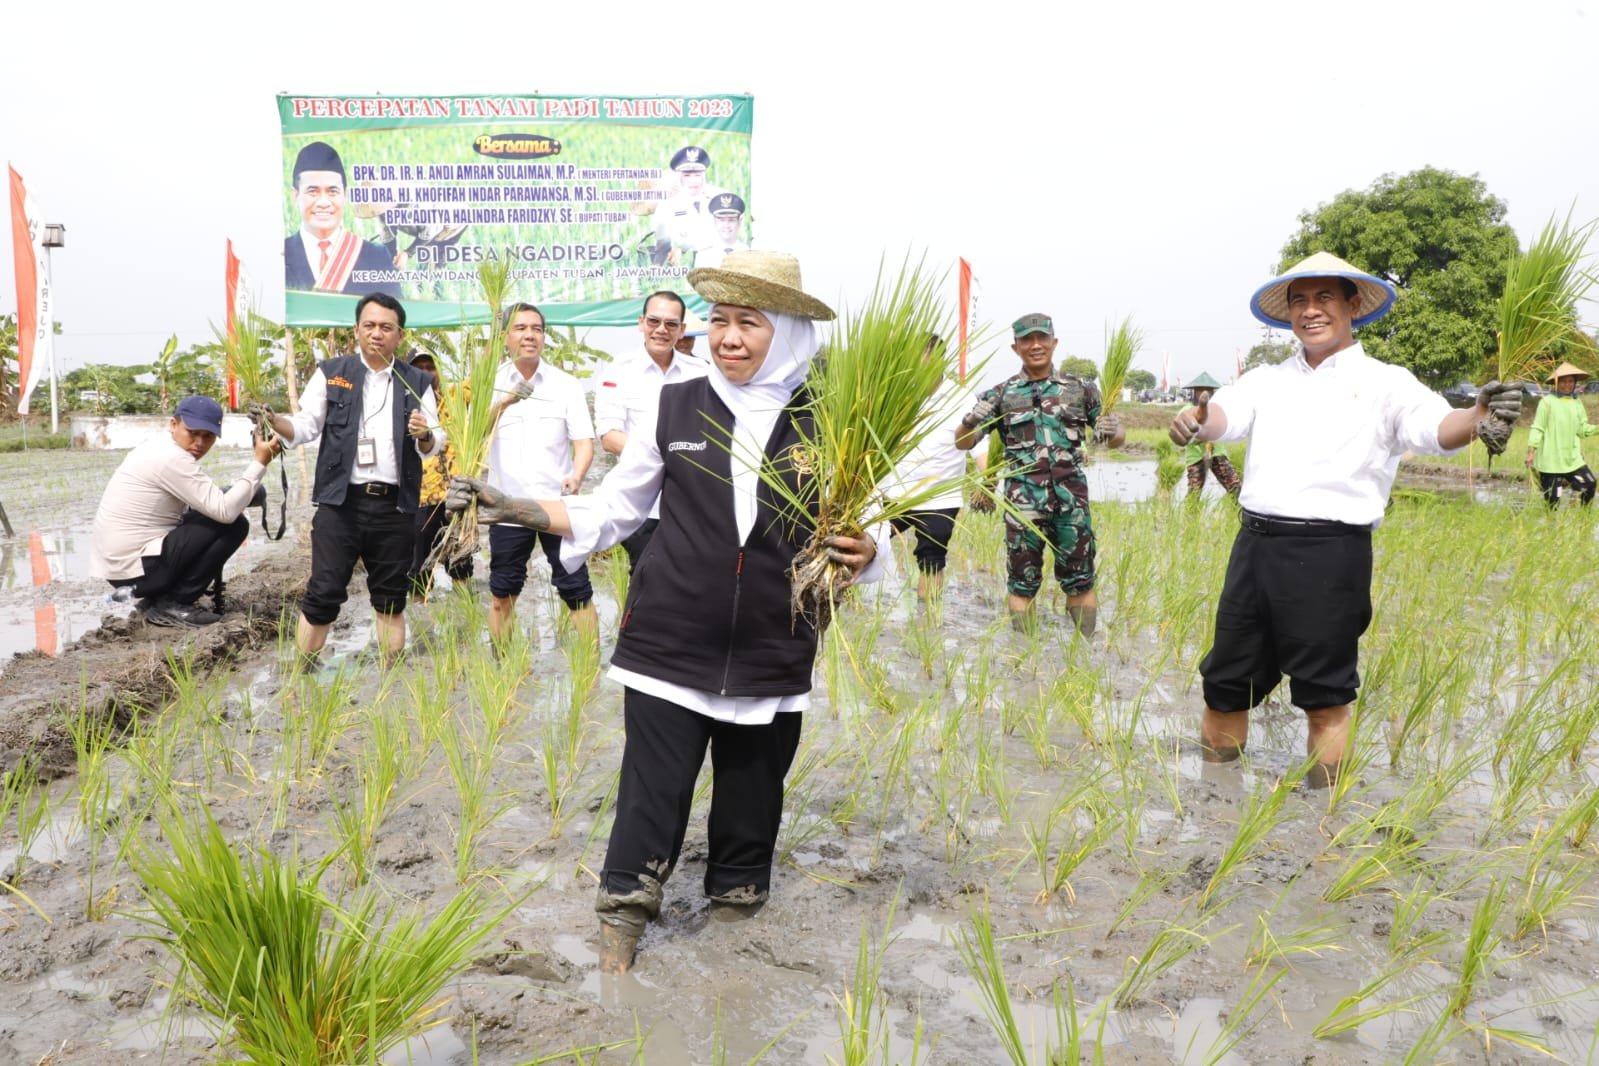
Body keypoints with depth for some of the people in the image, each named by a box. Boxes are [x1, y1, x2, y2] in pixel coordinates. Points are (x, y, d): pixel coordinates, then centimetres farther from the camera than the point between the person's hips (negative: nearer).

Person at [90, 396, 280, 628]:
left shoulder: (158, 450, 12)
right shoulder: (172, 458, -19)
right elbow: (226, 511, -22)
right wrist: (259, 463, -18)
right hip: (135, 567, -10)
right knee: (234, 524, -11)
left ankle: (158, 599, 15)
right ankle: (173, 604, -4)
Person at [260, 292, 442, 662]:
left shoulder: (417, 382, 9)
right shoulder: (331, 373, 7)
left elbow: (434, 446, 6)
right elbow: (306, 426, 3)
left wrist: (424, 434, -17)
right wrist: (274, 421, -17)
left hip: (395, 506, 2)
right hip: (340, 501, -1)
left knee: (391, 596, 12)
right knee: (323, 594, 0)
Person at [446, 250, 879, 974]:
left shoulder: (821, 424, -1)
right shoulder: (675, 406, -1)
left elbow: (852, 533, 5)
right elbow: (610, 512, 6)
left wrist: (862, 554, -19)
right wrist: (514, 511, -5)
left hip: (772, 660, 1)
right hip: (671, 647, -1)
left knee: (750, 800, 16)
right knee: (652, 796, 5)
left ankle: (739, 902, 40)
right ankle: (622, 921, 27)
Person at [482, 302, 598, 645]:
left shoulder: (566, 384, 3)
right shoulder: (491, 384, 4)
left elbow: (584, 441, -2)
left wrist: (576, 476, -22)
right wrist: (502, 404, -22)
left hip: (557, 503, -1)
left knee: (576, 589, 1)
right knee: (502, 593, 10)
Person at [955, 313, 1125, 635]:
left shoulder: (1081, 389, 9)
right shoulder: (1001, 394, 6)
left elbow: (1117, 437, 13)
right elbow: (963, 443, 4)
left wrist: (1112, 432, -12)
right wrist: (970, 421, -19)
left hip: (1071, 497, 1)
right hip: (1023, 500, -1)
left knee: (1079, 579, 7)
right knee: (1022, 582, 5)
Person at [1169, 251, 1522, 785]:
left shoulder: (1384, 383, 3)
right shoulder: (1266, 380, 14)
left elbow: (1435, 426, -14)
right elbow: (1224, 413, -3)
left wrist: (1478, 421, -37)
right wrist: (1194, 421, -27)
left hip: (1330, 554, -4)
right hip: (1255, 544, 4)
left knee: (1325, 697, 5)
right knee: (1225, 684, 12)